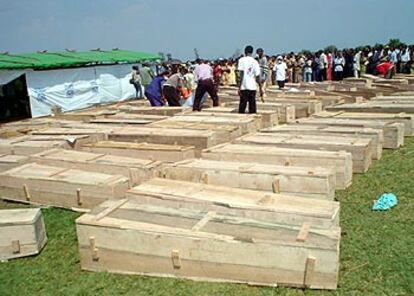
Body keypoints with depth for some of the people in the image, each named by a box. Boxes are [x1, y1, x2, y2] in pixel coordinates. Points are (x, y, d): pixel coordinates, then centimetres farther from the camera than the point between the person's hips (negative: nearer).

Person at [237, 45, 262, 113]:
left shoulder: (242, 60, -1)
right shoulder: (255, 62, 9)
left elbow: (241, 74, -10)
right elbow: (258, 76, 8)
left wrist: (239, 87, -10)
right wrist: (260, 89, 14)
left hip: (244, 87, -3)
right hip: (253, 87, 3)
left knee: (242, 106, -1)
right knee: (252, 106, 8)